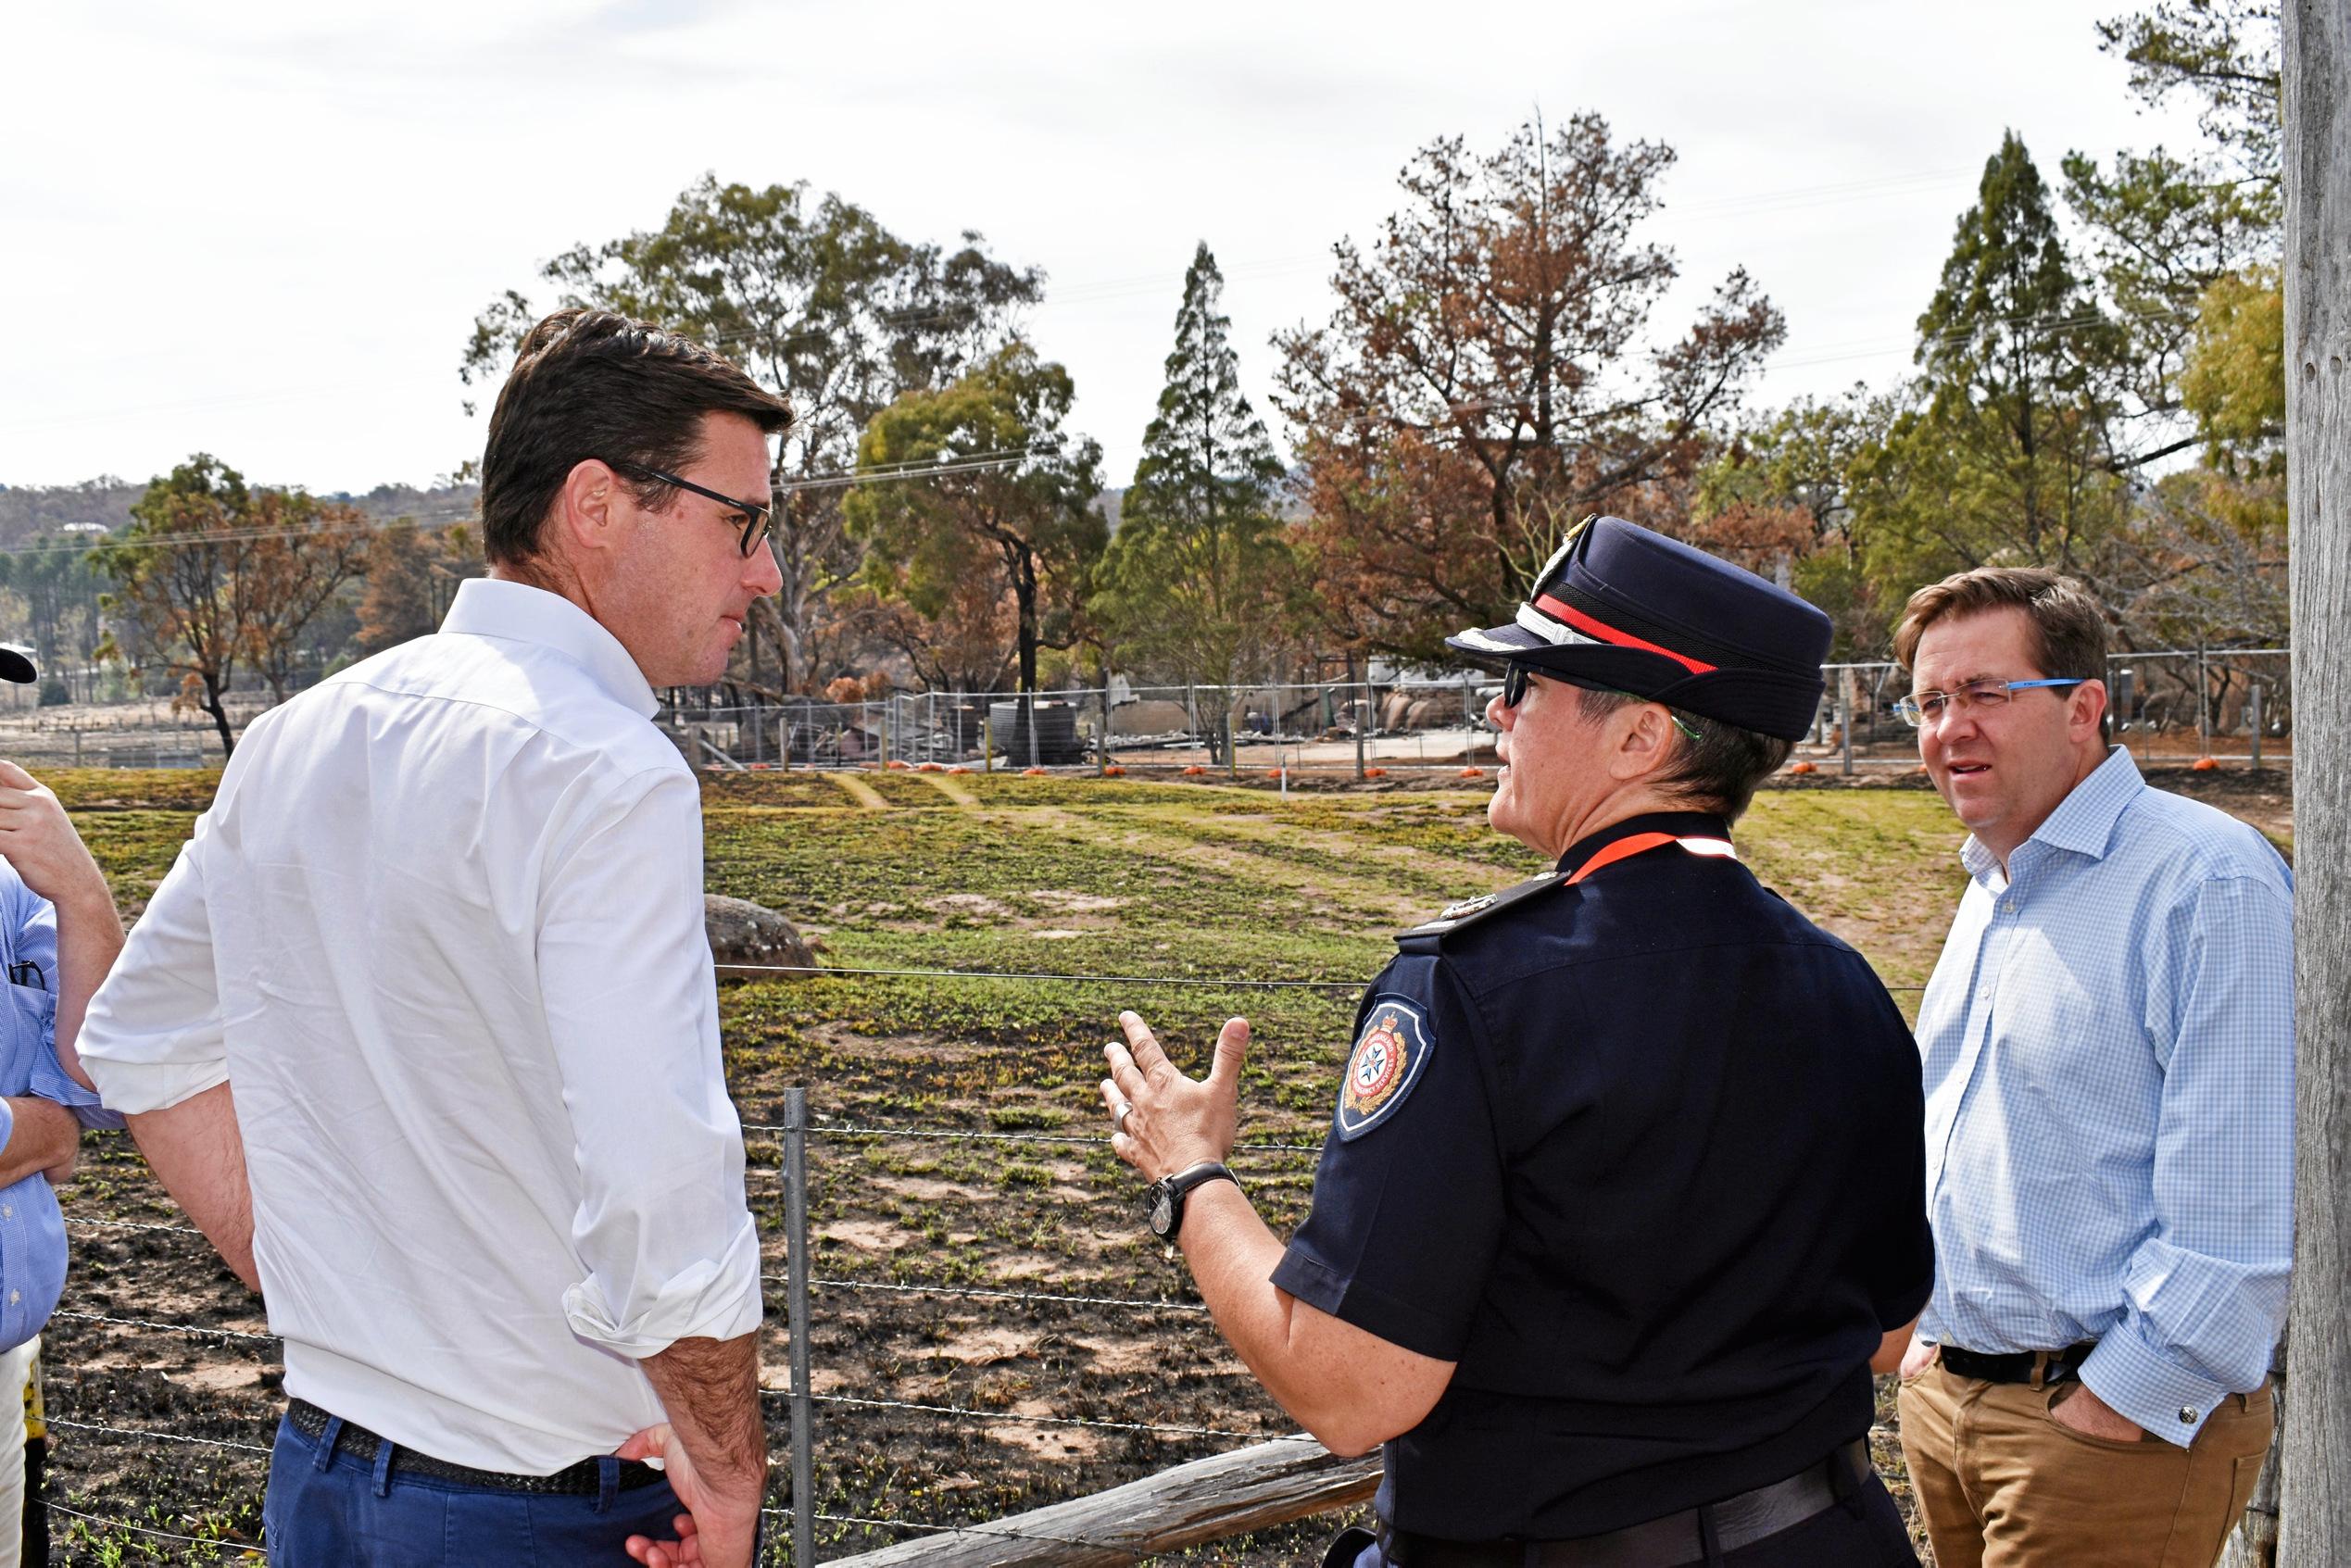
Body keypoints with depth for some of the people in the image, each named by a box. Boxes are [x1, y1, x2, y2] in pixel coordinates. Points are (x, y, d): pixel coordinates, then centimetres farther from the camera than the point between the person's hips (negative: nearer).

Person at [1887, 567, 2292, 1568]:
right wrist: (1940, 1332, 15)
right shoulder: (1993, 891, 11)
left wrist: (2114, 1410, -18)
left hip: (2123, 1424, -8)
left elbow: (2238, 1215, -21)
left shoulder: (2209, 884, -17)